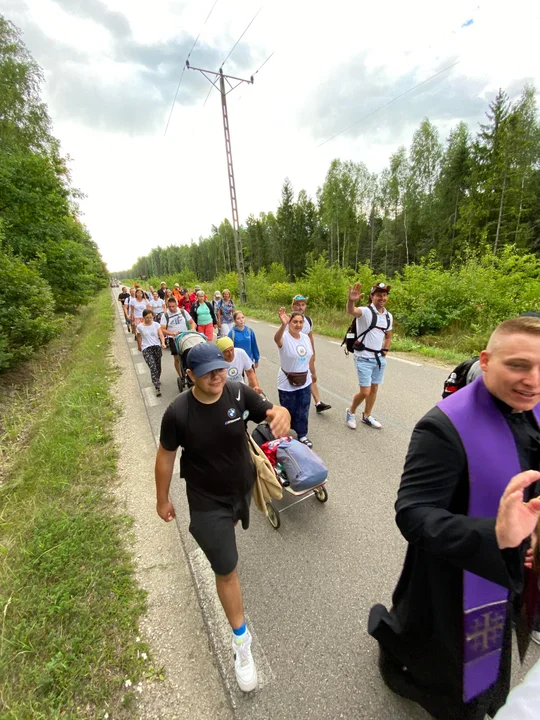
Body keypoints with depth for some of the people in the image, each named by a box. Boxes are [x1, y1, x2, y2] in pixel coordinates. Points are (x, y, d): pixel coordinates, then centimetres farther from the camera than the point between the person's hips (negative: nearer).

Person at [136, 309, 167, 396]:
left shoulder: (156, 324, -1)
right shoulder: (140, 327, -1)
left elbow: (161, 335, -7)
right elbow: (139, 338, 14)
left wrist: (163, 343, -25)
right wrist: (139, 346, 27)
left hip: (157, 346, 2)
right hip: (146, 349, -2)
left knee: (158, 366, 10)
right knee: (152, 367, -14)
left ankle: (157, 379, 42)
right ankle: (157, 388, -14)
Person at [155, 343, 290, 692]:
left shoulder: (238, 393, -22)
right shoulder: (178, 412, -26)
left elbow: (272, 411, -18)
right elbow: (166, 455, -12)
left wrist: (281, 415, -44)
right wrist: (162, 499, -1)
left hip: (243, 487, 4)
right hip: (207, 501, -3)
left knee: (229, 528, 36)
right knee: (226, 571, 5)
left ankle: (219, 537, 72)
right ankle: (241, 638, 28)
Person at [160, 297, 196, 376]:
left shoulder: (183, 312, 0)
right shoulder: (165, 315, -4)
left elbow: (192, 322, 4)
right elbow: (162, 329, -9)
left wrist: (192, 329, -18)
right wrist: (172, 333, -27)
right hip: (173, 339, -1)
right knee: (177, 359, 3)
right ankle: (181, 376, 15)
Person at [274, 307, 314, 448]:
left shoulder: (306, 338, 0)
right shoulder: (284, 338, -19)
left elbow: (308, 358, 10)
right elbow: (276, 339, -45)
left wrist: (310, 374, 13)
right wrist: (283, 325, -64)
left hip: (304, 382, 5)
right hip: (287, 383, -4)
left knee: (303, 410, 15)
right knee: (288, 411, 13)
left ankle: (302, 435, 33)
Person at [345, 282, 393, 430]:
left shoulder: (389, 316, 7)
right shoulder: (365, 312, -15)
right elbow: (351, 311, -39)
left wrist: (385, 350, 9)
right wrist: (351, 300, -60)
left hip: (380, 358, 7)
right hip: (364, 358, -7)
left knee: (374, 389, 14)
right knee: (365, 391, -6)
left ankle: (367, 416, 32)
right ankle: (351, 412, 22)